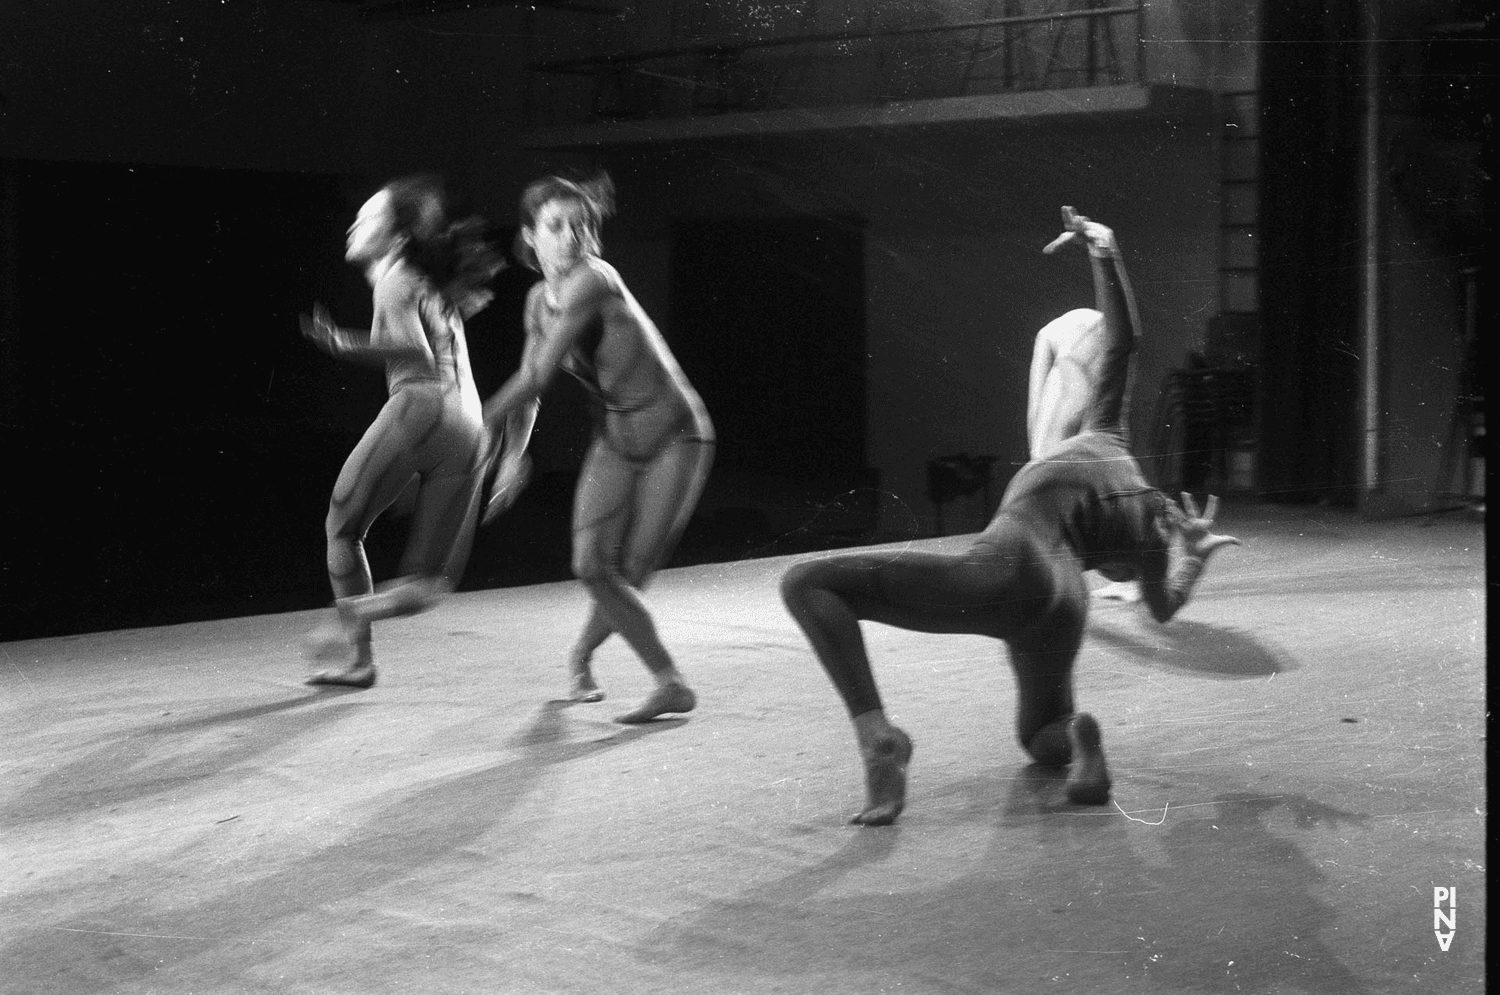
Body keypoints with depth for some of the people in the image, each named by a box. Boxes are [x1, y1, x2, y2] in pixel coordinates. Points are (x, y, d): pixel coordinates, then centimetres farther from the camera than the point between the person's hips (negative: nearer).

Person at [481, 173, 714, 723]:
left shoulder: (592, 280, -22)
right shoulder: (539, 300, 2)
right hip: (615, 439, 6)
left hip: (675, 435, -6)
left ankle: (581, 652, 13)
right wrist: (514, 452, -4)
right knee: (593, 565, -9)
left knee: (630, 572, -14)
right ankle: (671, 682, 8)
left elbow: (538, 377, -23)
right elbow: (528, 385, 12)